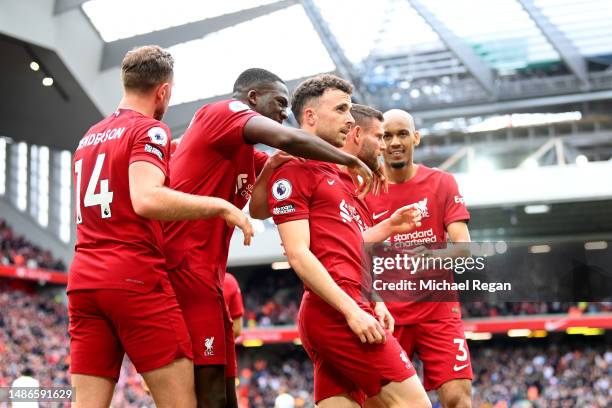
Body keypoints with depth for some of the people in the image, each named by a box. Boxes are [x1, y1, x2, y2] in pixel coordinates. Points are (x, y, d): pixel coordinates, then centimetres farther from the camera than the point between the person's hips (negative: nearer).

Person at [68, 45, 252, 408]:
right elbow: (146, 199, -21)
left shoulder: (89, 138, 20)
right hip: (136, 278, -7)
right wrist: (221, 206, -15)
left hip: (83, 279, 8)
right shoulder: (150, 130, -4)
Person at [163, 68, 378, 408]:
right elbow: (288, 139, -19)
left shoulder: (244, 154, 27)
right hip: (184, 265, -10)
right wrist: (351, 161, -7)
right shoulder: (225, 111, -3)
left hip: (202, 271, 10)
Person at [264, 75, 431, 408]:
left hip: (339, 310, 9)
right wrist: (352, 310, -18)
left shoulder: (334, 173, 23)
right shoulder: (294, 171, -5)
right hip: (336, 310, -9)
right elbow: (298, 254, -13)